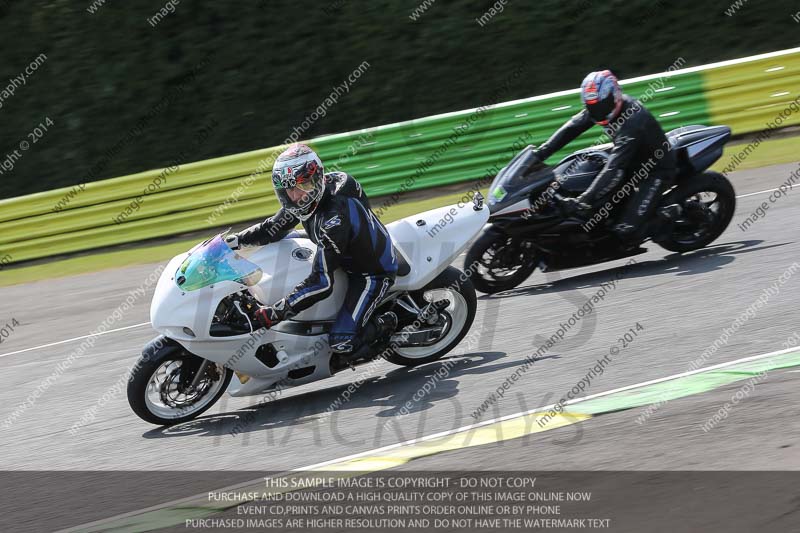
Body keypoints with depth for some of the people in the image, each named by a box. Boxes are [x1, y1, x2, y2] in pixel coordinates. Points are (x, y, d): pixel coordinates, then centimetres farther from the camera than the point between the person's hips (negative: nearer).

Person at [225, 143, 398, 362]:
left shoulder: (333, 218, -39)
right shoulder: (307, 199, -12)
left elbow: (323, 282, -41)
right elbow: (274, 227, 4)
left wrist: (277, 312, -42)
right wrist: (233, 240, -10)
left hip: (374, 272, -9)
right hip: (347, 259, 9)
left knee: (342, 343, -22)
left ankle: (388, 325, 5)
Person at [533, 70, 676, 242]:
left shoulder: (633, 121, -34)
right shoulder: (603, 105, -9)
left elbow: (615, 169, -39)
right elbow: (571, 128, -4)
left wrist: (584, 201, -44)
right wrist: (538, 155, -14)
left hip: (657, 170, -9)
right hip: (632, 162, 9)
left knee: (626, 231, -21)